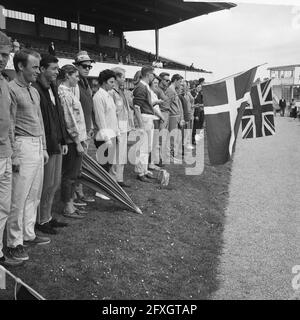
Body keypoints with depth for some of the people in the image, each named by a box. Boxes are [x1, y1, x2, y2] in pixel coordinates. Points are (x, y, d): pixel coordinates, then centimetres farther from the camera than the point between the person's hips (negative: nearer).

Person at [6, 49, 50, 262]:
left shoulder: (34, 91, 14)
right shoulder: (11, 89, -11)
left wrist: (44, 148, 19)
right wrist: (13, 156, -17)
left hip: (37, 146, 8)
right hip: (23, 146, -8)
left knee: (34, 195, 14)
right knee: (19, 198, -2)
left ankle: (28, 234, 27)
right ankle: (14, 243, 10)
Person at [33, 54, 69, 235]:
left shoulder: (53, 90, 15)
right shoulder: (35, 90, -15)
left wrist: (64, 141, 15)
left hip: (57, 145, 9)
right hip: (45, 145, -9)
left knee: (55, 184, 15)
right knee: (46, 185, 1)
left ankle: (48, 217, 29)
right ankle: (41, 221, 16)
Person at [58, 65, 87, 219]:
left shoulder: (69, 91, 15)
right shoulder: (63, 93, -15)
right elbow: (69, 121, -18)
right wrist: (78, 141, -15)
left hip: (76, 139, 9)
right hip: (72, 141, -9)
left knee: (74, 174, 14)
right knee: (69, 174, -1)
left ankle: (70, 205, 23)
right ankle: (68, 208, 10)